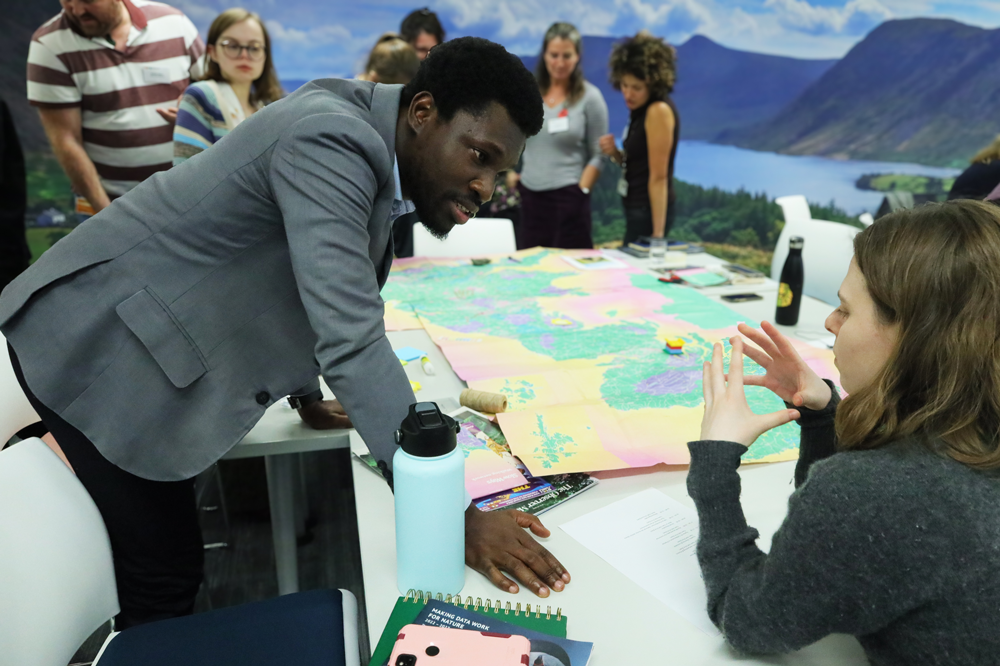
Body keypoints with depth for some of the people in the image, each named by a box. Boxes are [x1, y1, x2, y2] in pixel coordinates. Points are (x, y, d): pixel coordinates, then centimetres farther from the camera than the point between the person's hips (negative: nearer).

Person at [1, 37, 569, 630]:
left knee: (170, 560, 18)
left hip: (151, 343, 9)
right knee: (167, 578, -1)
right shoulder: (329, 141, -28)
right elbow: (352, 341, -36)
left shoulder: (371, 142, 2)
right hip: (97, 343, -9)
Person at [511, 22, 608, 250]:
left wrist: (581, 191, -9)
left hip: (567, 198, -3)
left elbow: (598, 155, -2)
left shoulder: (590, 97, -2)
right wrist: (509, 171, 8)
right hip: (528, 196, 3)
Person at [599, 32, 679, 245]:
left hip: (649, 211, -9)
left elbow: (658, 177, -20)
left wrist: (657, 234, -20)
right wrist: (615, 154, -4)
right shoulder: (641, 109, 9)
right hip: (636, 211, 9)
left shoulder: (659, 111, -17)